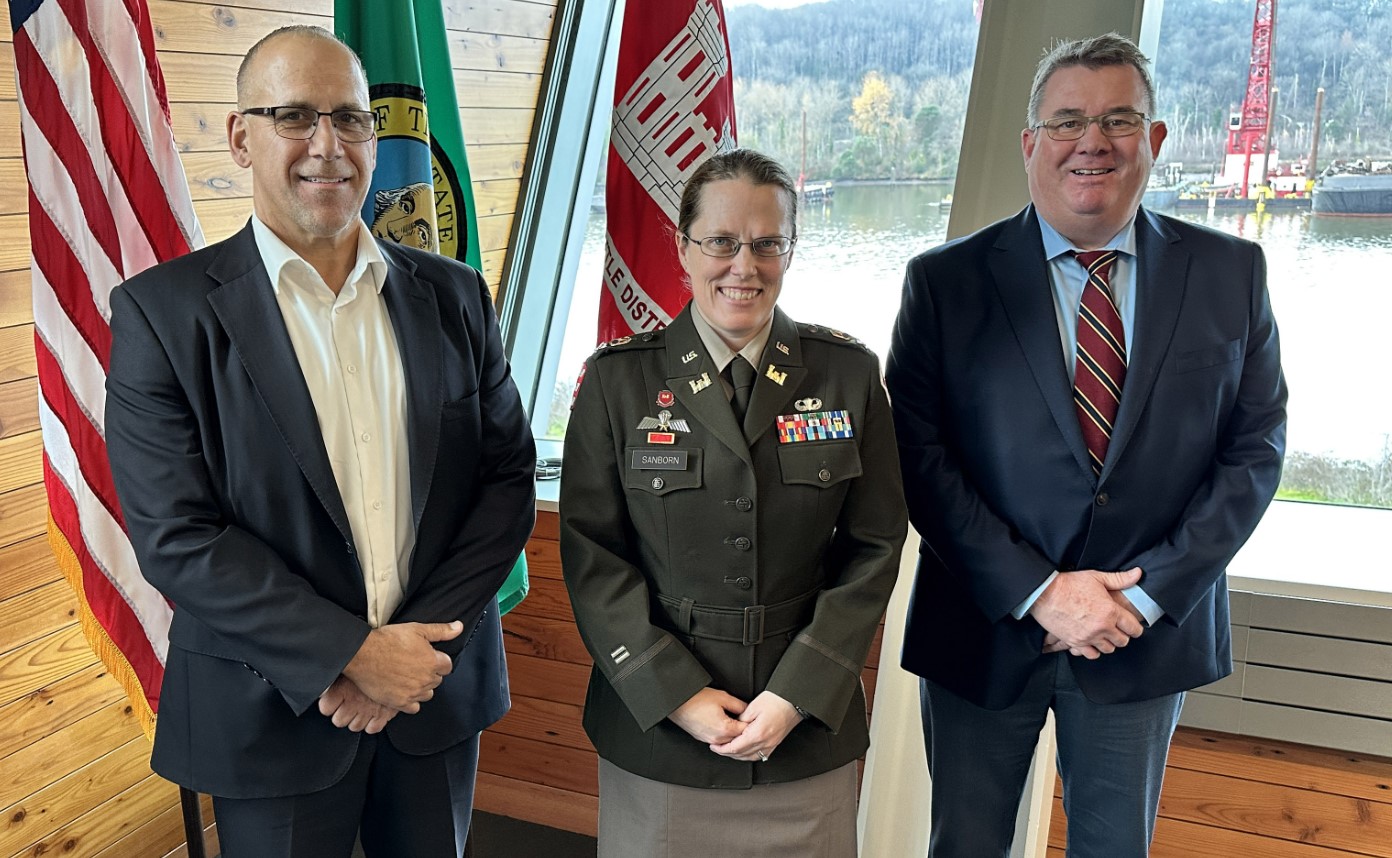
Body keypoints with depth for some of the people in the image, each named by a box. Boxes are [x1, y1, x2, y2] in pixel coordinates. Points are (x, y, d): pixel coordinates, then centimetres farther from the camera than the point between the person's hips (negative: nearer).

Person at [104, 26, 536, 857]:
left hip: (439, 686, 3)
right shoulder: (163, 311, -8)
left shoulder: (454, 296, 1)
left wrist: (423, 643, -11)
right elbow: (175, 534, -12)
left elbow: (509, 476, -1)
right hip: (274, 710, -2)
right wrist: (351, 653, -16)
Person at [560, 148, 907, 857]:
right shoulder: (618, 380, -3)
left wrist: (799, 694, -9)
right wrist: (675, 692, -11)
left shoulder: (848, 374, -1)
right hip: (655, 723, 0)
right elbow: (591, 551, -4)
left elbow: (873, 547, -1)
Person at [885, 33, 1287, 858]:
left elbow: (1254, 446, -1)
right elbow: (917, 455, -10)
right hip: (985, 628, -1)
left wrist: (1150, 593, -11)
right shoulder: (945, 281, -7)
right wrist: (1036, 593, -16)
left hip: (1151, 632, 2)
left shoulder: (1231, 273, -1)